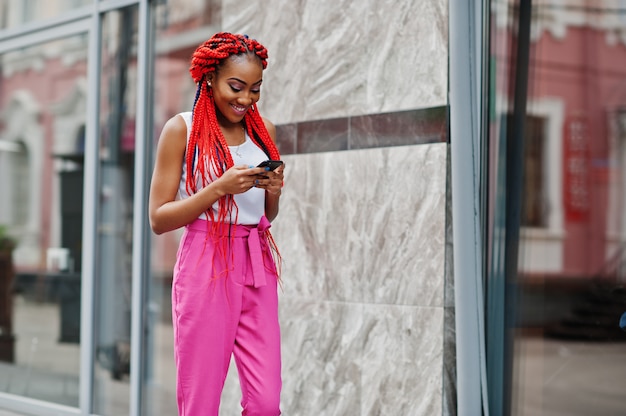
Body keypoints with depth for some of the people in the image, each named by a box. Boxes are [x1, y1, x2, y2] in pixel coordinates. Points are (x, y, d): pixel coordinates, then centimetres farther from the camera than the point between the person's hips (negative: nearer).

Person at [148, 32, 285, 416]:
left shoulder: (263, 130, 12)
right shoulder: (182, 129, -2)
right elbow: (159, 218, -6)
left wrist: (273, 190, -2)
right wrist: (220, 188, -16)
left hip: (257, 268, 4)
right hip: (206, 266, -4)